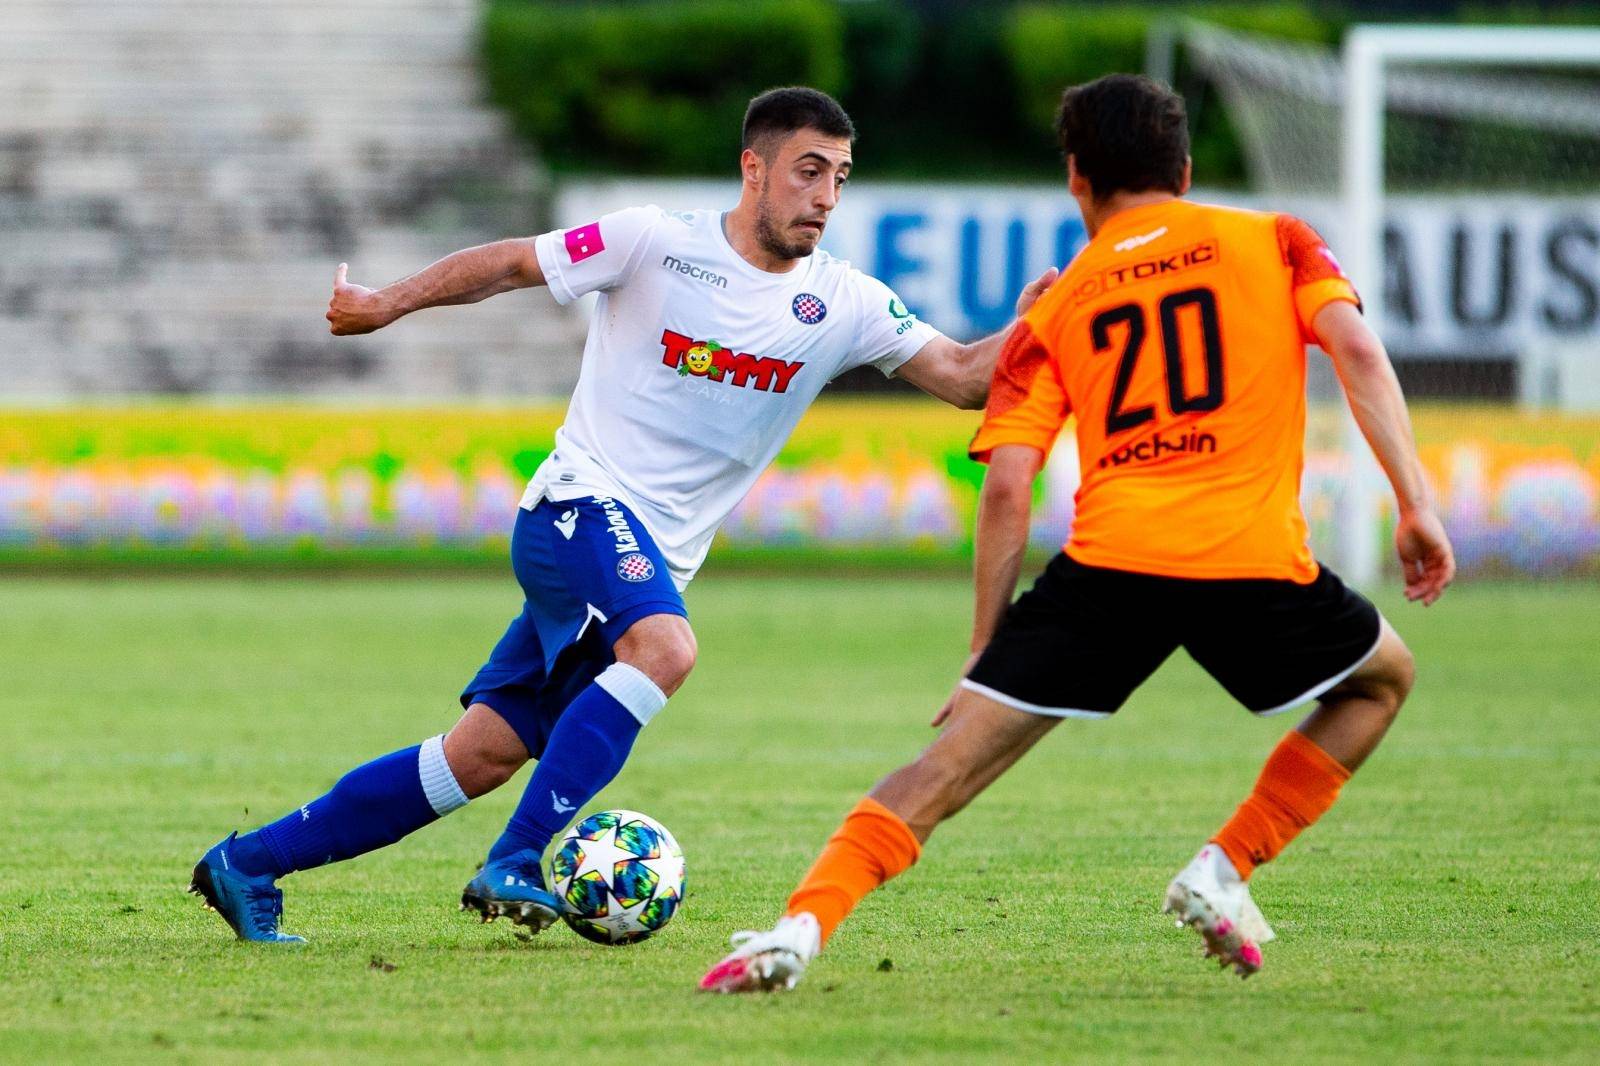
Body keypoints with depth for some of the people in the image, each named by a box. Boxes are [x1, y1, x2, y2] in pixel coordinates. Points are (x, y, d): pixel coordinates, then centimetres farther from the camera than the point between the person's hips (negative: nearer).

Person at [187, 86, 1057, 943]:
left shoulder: (843, 305, 2)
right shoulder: (658, 242, -8)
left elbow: (961, 377, -2)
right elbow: (511, 264, 1)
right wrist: (390, 303, -5)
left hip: (653, 558, 6)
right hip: (580, 507, -5)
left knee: (483, 756, 4)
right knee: (664, 646, -35)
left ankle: (249, 866, 14)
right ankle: (513, 866, -32)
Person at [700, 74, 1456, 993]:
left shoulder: (1057, 309, 18)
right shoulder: (1275, 242, 17)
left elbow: (1005, 487, 8)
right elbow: (1357, 348, -1)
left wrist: (984, 651, 14)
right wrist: (1417, 505, -1)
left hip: (1108, 561, 1)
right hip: (1256, 563, -1)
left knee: (950, 763, 3)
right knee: (1384, 677, 28)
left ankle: (802, 926, -18)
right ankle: (1224, 873, 15)